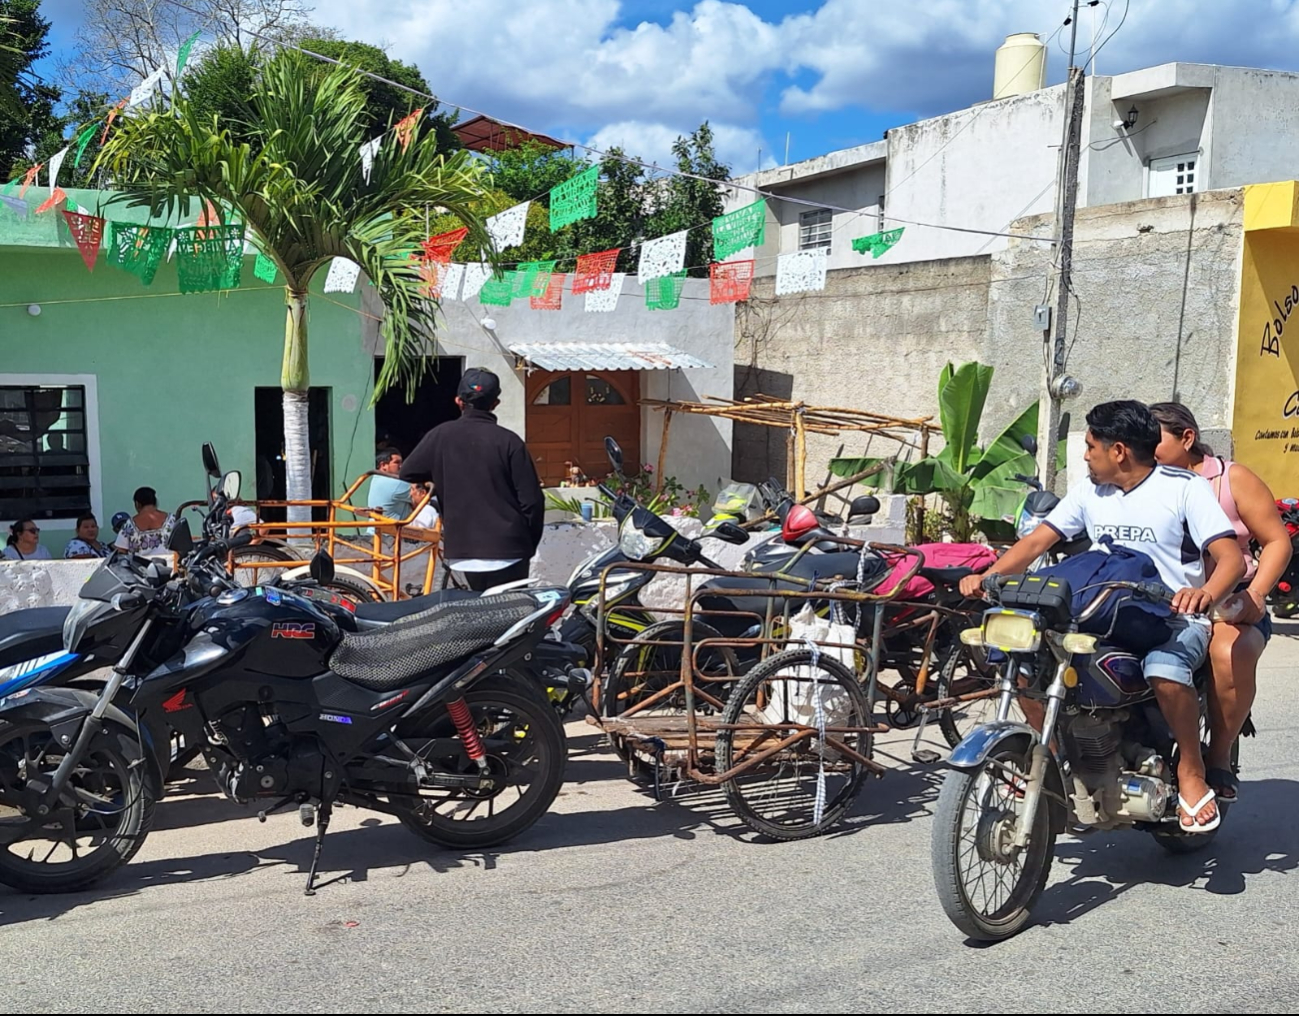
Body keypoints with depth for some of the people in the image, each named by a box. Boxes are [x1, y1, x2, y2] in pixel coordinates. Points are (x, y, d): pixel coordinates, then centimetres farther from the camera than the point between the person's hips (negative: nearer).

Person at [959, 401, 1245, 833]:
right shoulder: (1089, 492, 9)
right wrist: (987, 576, -13)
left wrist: (1206, 594, -39)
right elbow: (1037, 541, 5)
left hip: (1173, 618, -5)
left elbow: (1231, 557, -16)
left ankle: (1191, 769, -12)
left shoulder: (1185, 487, -7)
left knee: (1164, 669, -38)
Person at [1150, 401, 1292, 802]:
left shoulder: (1232, 479, 4)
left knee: (1232, 653, -35)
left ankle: (1219, 755, -12)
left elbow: (1277, 541, 6)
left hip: (1228, 603, -2)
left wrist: (1254, 595, -9)